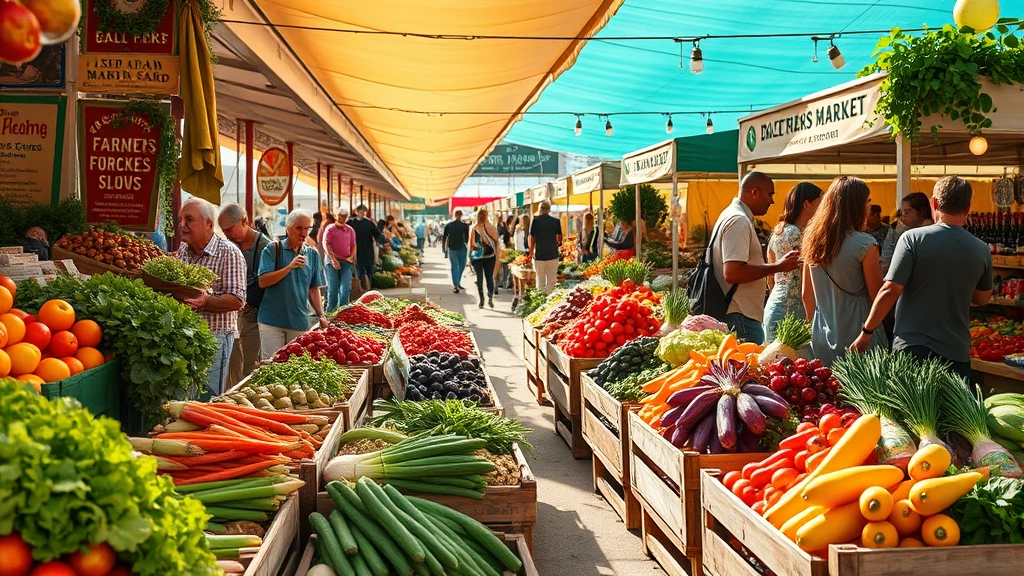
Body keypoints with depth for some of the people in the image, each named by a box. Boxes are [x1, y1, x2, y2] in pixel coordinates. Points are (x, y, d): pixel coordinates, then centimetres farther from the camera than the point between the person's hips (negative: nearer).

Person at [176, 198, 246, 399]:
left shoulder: (229, 253, -9)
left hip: (214, 337, -6)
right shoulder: (182, 251, 12)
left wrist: (204, 302, -29)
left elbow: (237, 300, -15)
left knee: (206, 400, -2)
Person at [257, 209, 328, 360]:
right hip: (272, 320, -3)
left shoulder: (313, 255, 9)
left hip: (299, 322, 3)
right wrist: (289, 267, -21)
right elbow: (263, 282, -12)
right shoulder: (273, 249, -3)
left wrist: (321, 316, 4)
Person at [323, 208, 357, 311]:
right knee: (333, 288, 0)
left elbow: (353, 246, 17)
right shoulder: (330, 229, 3)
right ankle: (331, 311, 7)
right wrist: (333, 259, -13)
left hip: (346, 262, 2)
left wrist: (351, 257, 1)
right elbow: (326, 245, -5)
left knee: (345, 288, -8)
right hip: (332, 261, -2)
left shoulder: (350, 230, 13)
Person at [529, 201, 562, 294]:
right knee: (551, 281, 5)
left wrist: (531, 253, 9)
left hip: (539, 255, 0)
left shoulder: (535, 221, -4)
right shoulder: (556, 221, -3)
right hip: (552, 255, 0)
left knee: (540, 281, 8)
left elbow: (532, 239, -2)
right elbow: (559, 240, 0)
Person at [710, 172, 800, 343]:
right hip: (740, 316, -11)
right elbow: (732, 273, -26)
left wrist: (781, 263, 17)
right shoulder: (739, 221, -16)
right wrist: (777, 267, -19)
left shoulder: (729, 215, 17)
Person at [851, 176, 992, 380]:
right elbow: (982, 299, 16)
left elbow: (890, 291, -14)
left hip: (912, 348, -3)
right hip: (956, 352, 3)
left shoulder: (913, 238, -10)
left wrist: (867, 331, -4)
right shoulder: (982, 250, 3)